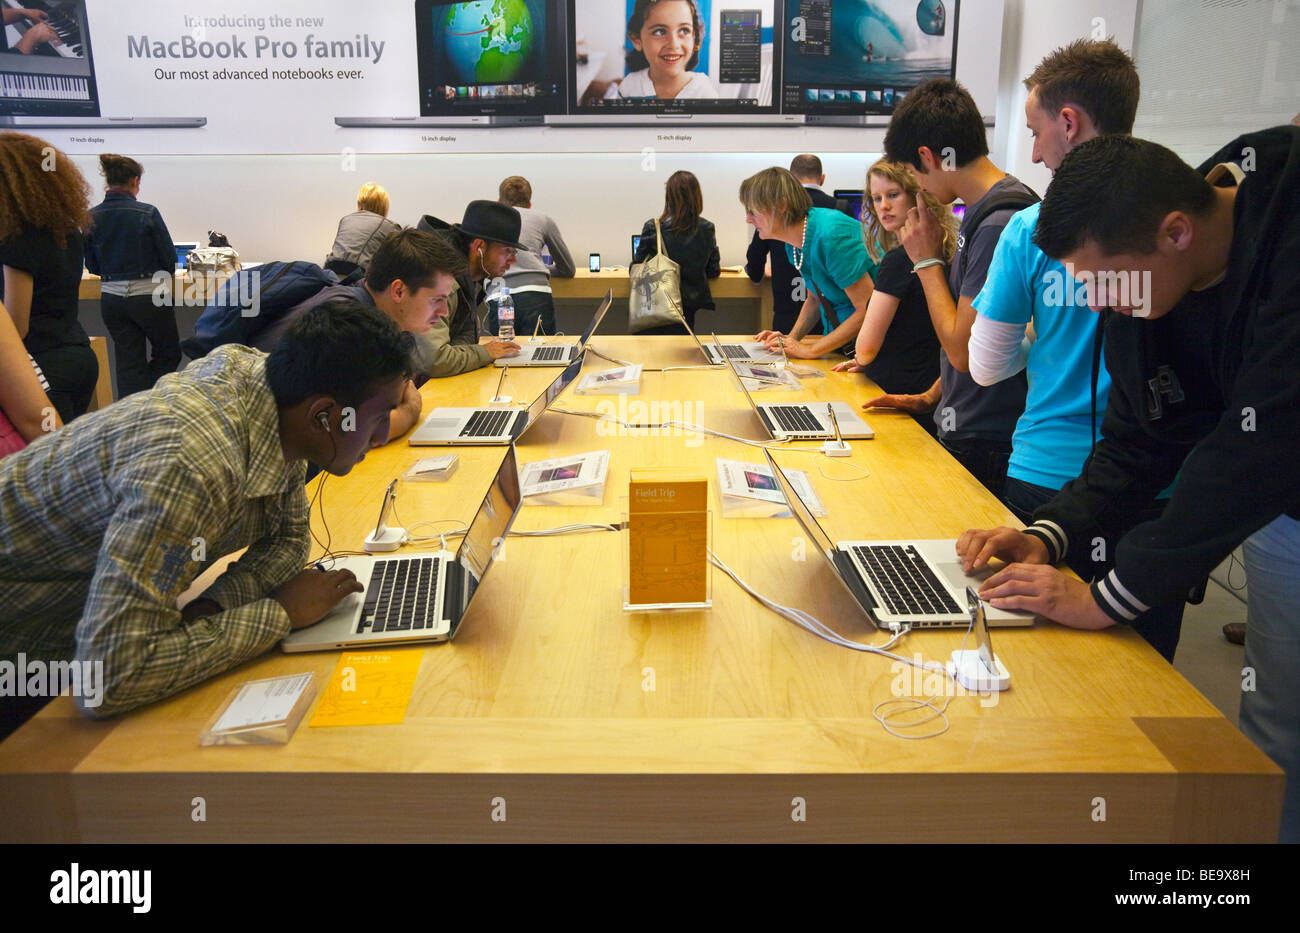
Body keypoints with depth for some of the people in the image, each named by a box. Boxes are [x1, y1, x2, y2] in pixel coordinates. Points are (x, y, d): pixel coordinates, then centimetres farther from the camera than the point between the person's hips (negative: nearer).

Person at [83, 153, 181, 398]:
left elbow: (92, 266, 8)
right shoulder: (147, 213, -12)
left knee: (129, 363, 12)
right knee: (168, 355, 12)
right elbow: (169, 258, -7)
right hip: (147, 295, -4)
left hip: (111, 298, 5)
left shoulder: (92, 217, 1)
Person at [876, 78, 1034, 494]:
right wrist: (931, 397, 15)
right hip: (959, 435, 9)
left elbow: (963, 350, -21)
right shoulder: (982, 214, 10)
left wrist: (927, 260, -10)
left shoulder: (999, 224, -22)